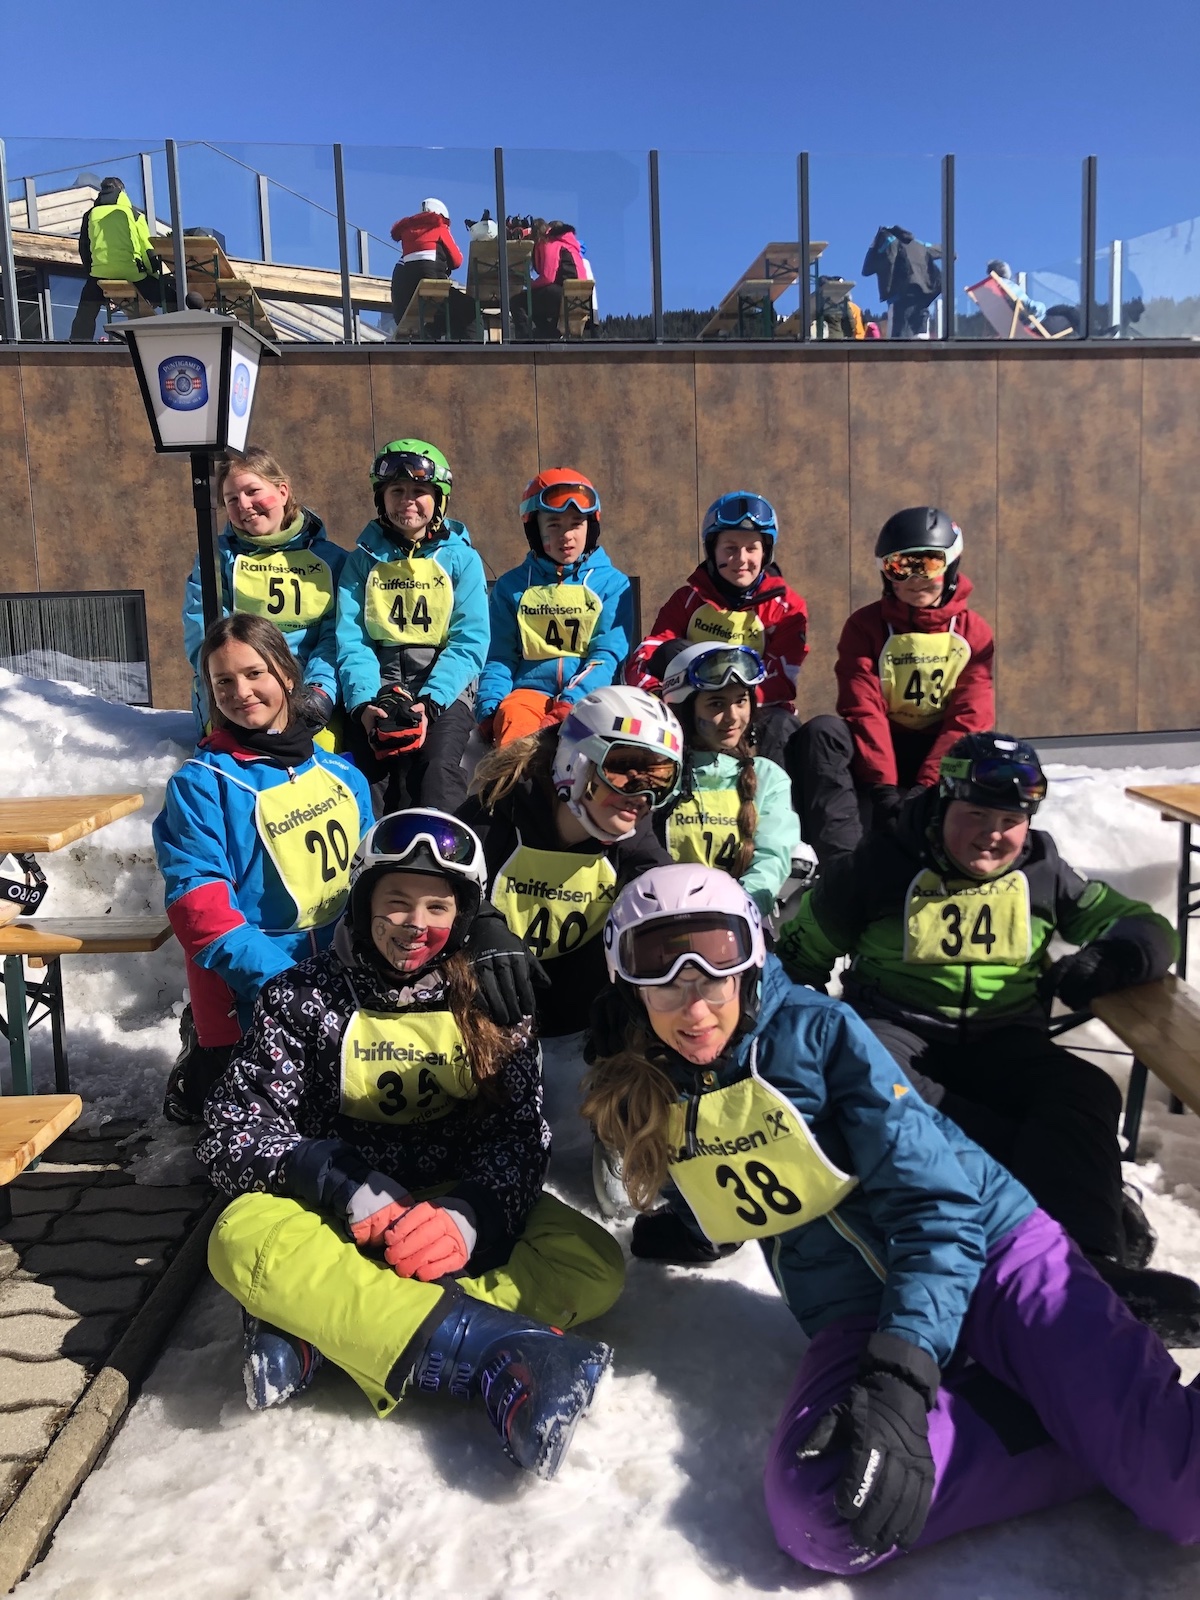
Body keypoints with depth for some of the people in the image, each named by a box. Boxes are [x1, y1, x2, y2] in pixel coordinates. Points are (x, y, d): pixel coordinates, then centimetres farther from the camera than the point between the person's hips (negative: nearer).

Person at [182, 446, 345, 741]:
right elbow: (203, 638, 1)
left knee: (327, 743, -32)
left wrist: (321, 690, -18)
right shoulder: (218, 558, 14)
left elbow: (337, 637, 2)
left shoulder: (331, 559, 14)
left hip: (310, 697, 0)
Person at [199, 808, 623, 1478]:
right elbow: (235, 1131, -9)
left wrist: (470, 1216, -29)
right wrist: (349, 1188, -25)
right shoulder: (306, 997, -2)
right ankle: (497, 1349, -38)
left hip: (465, 1211, 2)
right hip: (339, 1217, -1)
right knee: (242, 1239, -32)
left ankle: (324, 1327, -33)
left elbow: (520, 1134, -7)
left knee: (594, 1265, -24)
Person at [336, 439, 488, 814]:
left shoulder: (462, 558, 7)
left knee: (437, 764, -29)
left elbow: (469, 641, -3)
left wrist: (430, 701, -17)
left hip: (444, 687, -1)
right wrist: (363, 701, -17)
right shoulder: (363, 560, 11)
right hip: (381, 685, 1)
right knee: (374, 767, -26)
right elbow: (351, 639, 1)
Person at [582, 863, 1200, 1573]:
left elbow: (936, 1199, -17)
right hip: (854, 1316, 5)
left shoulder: (815, 1029, -11)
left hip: (989, 1248, -5)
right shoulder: (644, 1107, 3)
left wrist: (901, 1373, -27)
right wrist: (674, 1229, 3)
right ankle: (1103, 1430, -13)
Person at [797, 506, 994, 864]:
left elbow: (969, 718, -10)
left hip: (943, 755, 1)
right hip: (879, 749, -1)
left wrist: (925, 787, -24)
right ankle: (840, 859, -40)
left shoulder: (973, 632, -1)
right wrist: (883, 787, -26)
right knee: (822, 731, -30)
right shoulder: (865, 626, -3)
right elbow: (863, 710, -14)